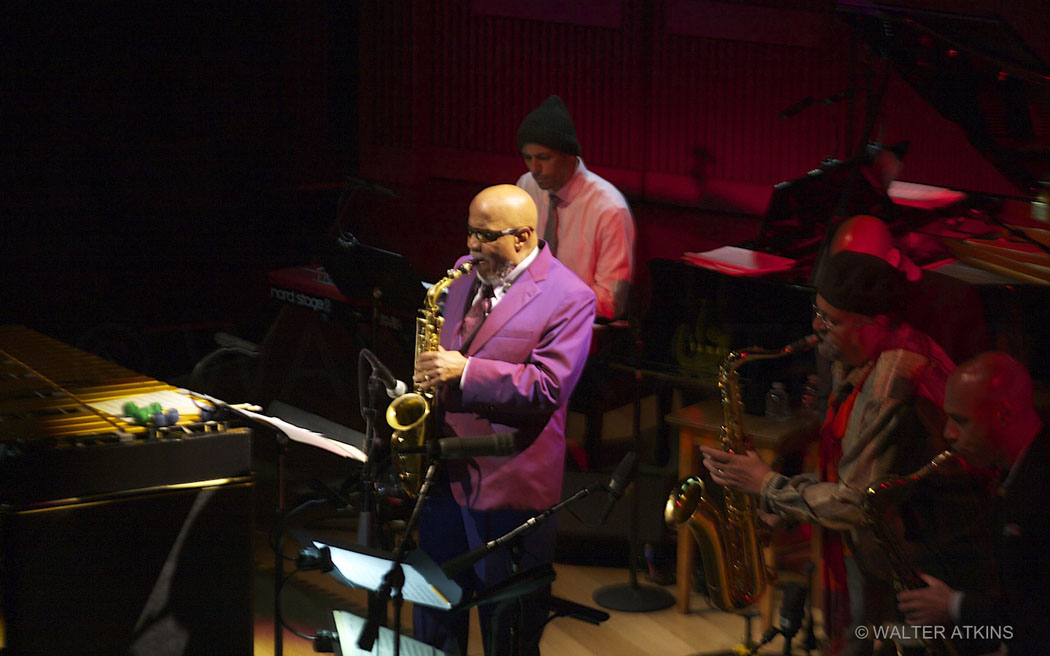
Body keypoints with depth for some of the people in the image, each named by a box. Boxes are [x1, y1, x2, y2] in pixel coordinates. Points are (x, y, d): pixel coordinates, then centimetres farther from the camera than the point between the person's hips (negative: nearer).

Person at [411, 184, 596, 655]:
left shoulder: (568, 298, -13)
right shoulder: (466, 275, 9)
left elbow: (547, 387, -21)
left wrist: (465, 372, -25)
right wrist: (430, 375, 6)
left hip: (509, 484, -7)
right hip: (447, 469, 7)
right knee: (433, 600, 17)